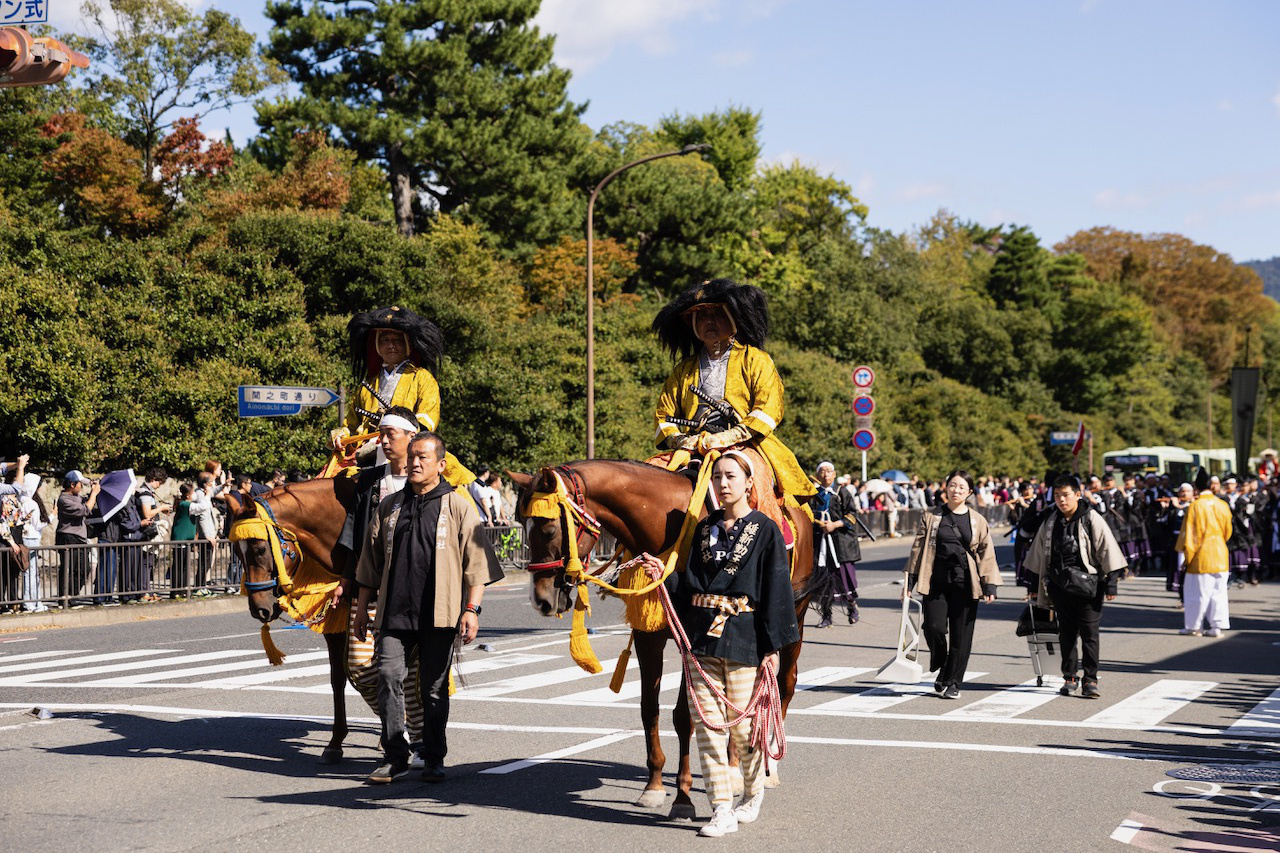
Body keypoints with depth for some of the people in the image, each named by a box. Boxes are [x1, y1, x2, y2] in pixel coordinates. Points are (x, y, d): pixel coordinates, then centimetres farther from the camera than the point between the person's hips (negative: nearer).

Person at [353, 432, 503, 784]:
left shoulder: (459, 508, 2)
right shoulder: (389, 507, 12)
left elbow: (476, 563, -2)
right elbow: (370, 563, 17)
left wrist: (472, 609, -9)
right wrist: (362, 608, 14)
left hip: (439, 615, -2)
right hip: (393, 612, 3)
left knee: (434, 688, 5)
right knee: (388, 678, -7)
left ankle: (434, 759, 16)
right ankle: (394, 757, 4)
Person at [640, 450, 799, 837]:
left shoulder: (765, 530, -3)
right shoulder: (705, 528, 11)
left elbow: (776, 589, -6)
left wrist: (772, 645, -10)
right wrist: (665, 575, -3)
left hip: (744, 638, -5)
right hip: (703, 635, 5)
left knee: (743, 724, 2)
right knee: (708, 723, 2)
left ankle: (752, 797, 26)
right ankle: (721, 810, 7)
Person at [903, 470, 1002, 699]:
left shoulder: (978, 521, 7)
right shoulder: (931, 517, 7)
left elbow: (987, 554, 8)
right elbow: (918, 548, 9)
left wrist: (990, 585, 0)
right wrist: (910, 581, 6)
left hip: (964, 585, 0)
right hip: (936, 583, 0)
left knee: (961, 635, 0)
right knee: (934, 627, -11)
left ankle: (952, 682, 12)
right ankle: (941, 669, 17)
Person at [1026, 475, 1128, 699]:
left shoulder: (1091, 519, -4)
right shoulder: (1050, 523, 10)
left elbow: (1107, 550, -4)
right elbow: (1038, 556, 19)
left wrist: (1111, 582, -8)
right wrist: (1035, 584, 21)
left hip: (1086, 585, -4)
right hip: (1060, 586, 4)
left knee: (1090, 633, -4)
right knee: (1066, 633, 9)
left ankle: (1090, 680, 0)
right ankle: (1070, 677, 18)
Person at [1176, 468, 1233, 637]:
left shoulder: (1195, 506, -12)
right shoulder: (1223, 505, 0)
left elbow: (1189, 533, -10)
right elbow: (1228, 531, 11)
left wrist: (1186, 554, -2)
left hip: (1201, 556, -4)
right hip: (1220, 556, 4)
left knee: (1198, 591, 4)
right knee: (1218, 591, 8)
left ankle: (1193, 626, 11)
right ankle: (1217, 626, 5)